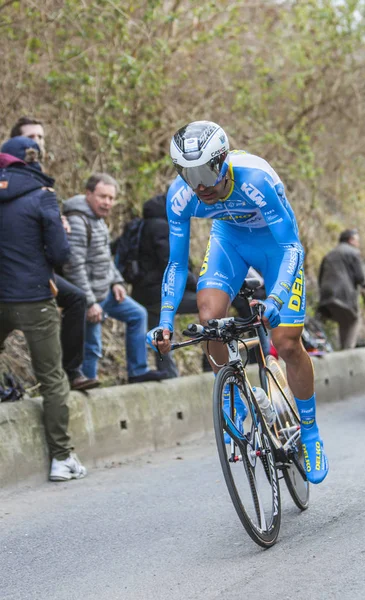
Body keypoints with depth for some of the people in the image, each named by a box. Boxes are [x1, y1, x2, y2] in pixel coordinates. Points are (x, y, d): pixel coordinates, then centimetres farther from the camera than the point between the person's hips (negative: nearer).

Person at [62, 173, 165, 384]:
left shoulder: (98, 219, 10)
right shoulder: (77, 222, -22)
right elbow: (75, 267, -25)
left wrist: (116, 281, 9)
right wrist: (89, 302, -24)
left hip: (105, 292, 10)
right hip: (90, 297, -10)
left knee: (138, 315, 17)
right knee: (91, 348, -3)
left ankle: (138, 372, 22)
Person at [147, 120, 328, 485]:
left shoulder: (256, 179, -37)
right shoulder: (180, 195, -26)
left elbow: (292, 246, -34)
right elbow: (177, 263, -16)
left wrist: (276, 299, -49)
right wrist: (165, 322, -26)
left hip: (274, 240, -3)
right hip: (229, 237, 3)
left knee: (287, 343, -10)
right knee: (209, 316, -24)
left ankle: (310, 436, 10)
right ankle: (235, 406, 0)